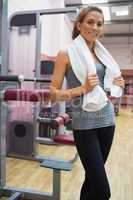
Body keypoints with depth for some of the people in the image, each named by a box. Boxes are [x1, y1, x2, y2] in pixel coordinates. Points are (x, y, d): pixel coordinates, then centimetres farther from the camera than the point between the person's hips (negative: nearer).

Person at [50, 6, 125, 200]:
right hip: (84, 124, -6)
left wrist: (116, 86, -1)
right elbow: (53, 94, -8)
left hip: (107, 120, 6)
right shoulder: (66, 54, -5)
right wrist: (83, 88, -21)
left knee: (92, 178, 18)